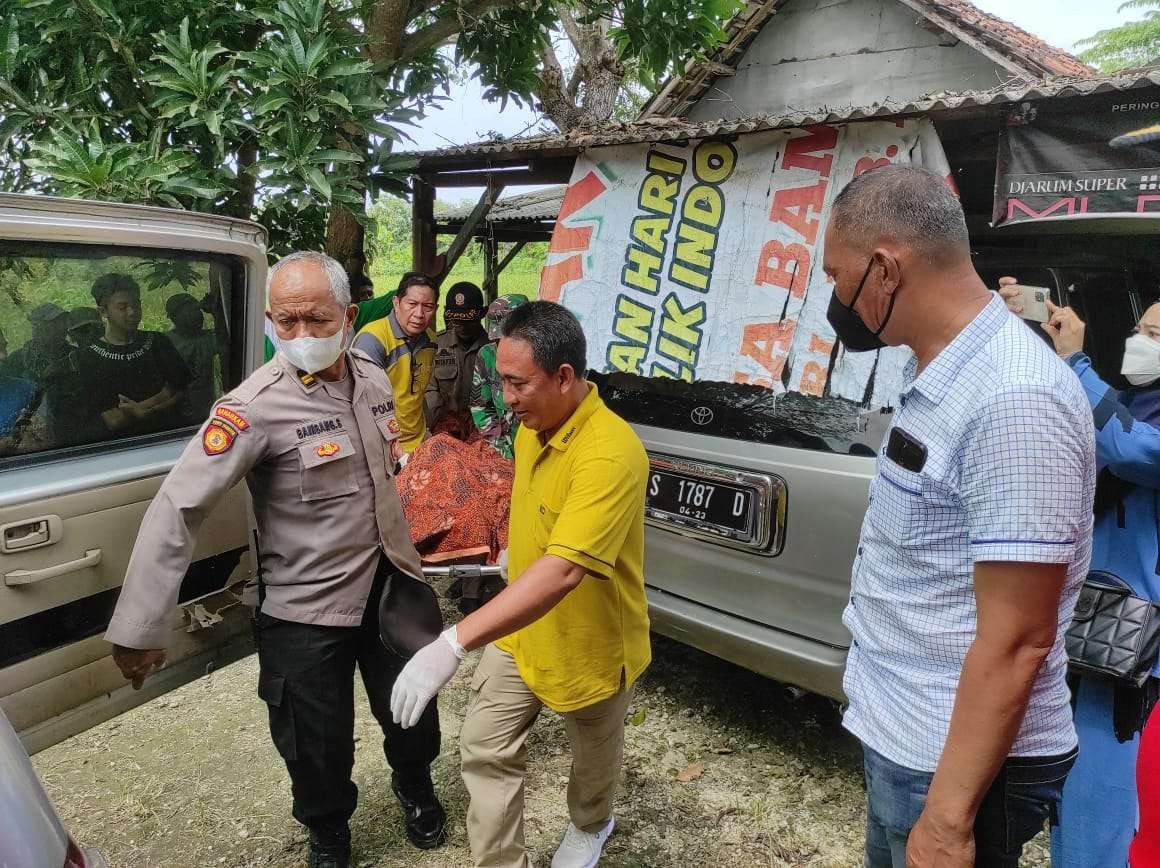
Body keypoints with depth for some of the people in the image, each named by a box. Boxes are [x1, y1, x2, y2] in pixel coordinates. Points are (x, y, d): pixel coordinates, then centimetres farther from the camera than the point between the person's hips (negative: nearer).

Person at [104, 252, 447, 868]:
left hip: (389, 584, 5)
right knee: (319, 748, 13)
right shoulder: (255, 407, -23)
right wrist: (140, 628, -25)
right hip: (306, 612, -5)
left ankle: (415, 786, 54)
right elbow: (176, 510, -24)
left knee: (413, 713, 22)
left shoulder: (374, 379, -2)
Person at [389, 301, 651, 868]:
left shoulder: (611, 453, -35)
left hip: (591, 646, -6)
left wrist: (454, 643, -48)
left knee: (594, 754, 22)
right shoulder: (533, 427, -6)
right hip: (518, 632, 6)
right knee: (485, 750, 7)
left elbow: (563, 570, -44)